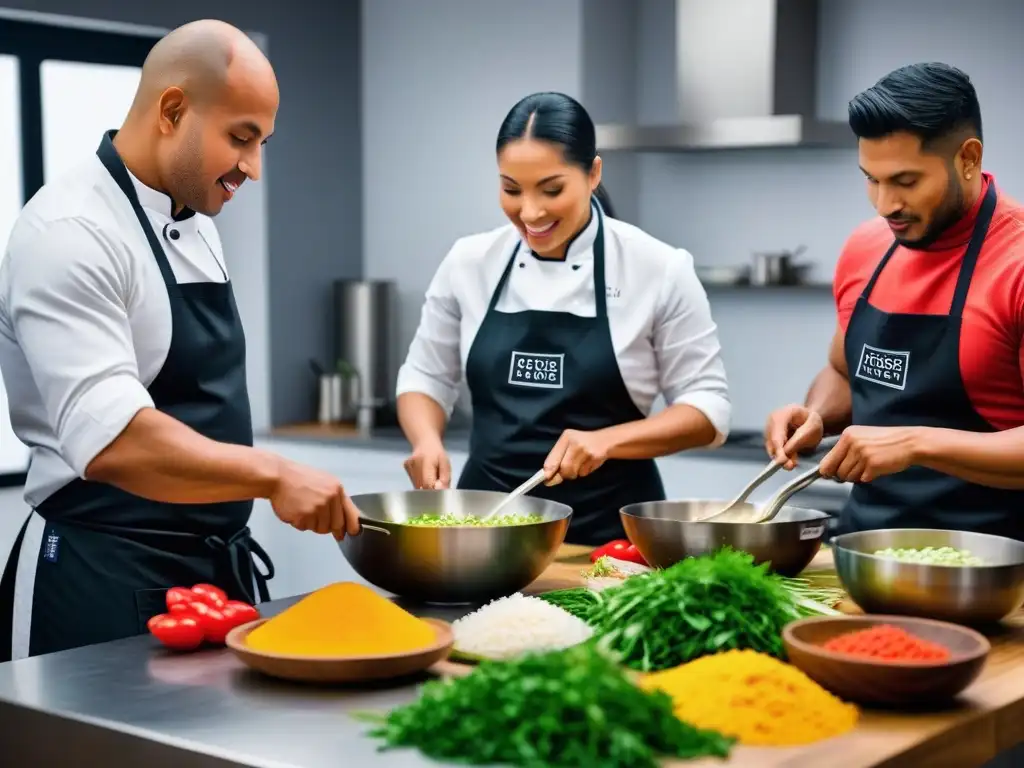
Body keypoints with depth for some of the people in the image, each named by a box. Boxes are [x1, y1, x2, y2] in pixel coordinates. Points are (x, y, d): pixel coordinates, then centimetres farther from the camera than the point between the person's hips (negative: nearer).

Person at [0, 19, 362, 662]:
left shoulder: (196, 224, 11)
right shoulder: (71, 234, -17)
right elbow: (111, 440, -29)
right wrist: (273, 476, -31)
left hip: (217, 567, 9)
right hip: (106, 584, -8)